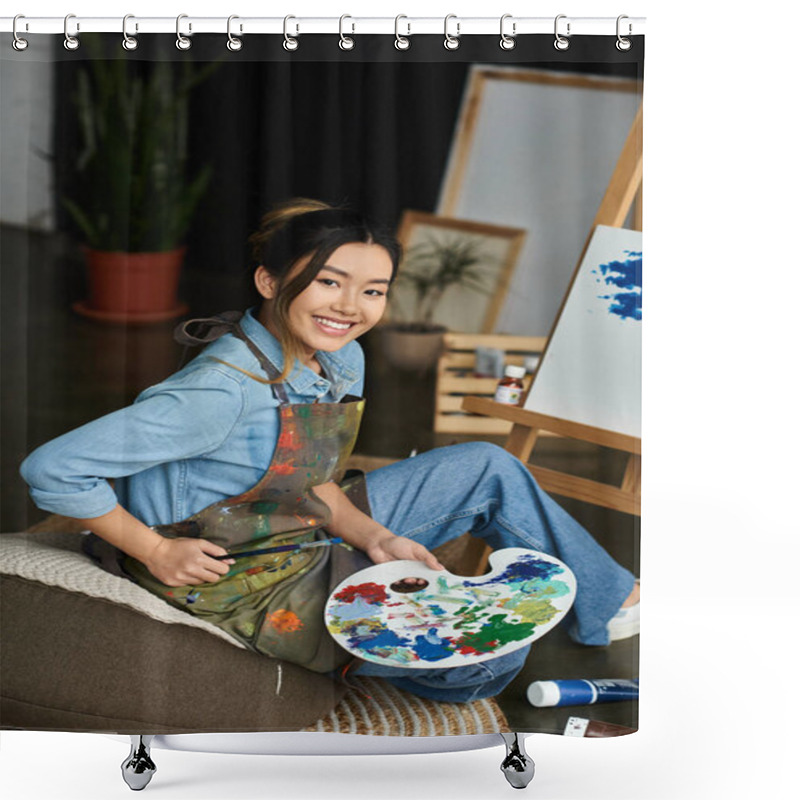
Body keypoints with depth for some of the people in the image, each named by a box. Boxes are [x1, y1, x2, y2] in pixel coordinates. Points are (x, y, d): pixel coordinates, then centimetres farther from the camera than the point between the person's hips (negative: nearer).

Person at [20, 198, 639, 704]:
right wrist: (157, 552, -19)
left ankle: (608, 603, 24)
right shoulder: (227, 390, -30)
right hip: (251, 588, -9)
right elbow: (53, 470, -27)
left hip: (314, 540, 9)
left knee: (488, 467, 8)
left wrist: (373, 537, -6)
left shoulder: (343, 361, -4)